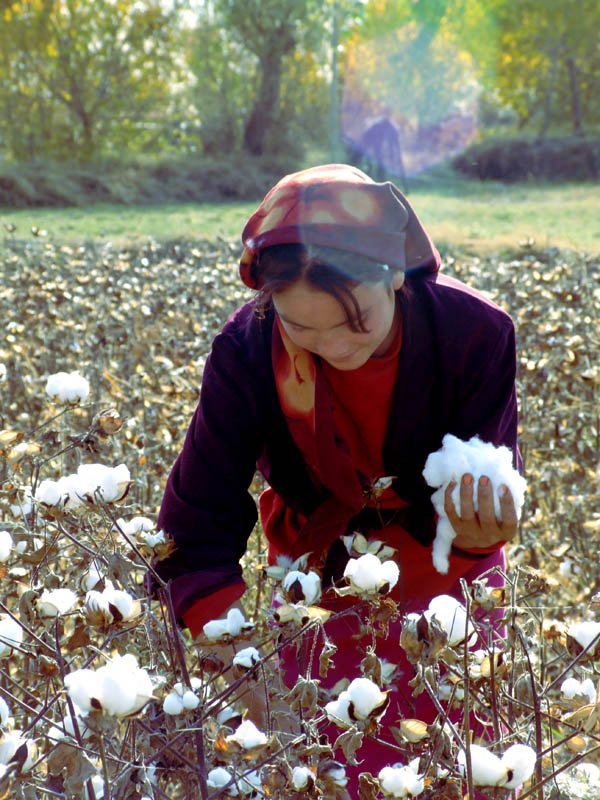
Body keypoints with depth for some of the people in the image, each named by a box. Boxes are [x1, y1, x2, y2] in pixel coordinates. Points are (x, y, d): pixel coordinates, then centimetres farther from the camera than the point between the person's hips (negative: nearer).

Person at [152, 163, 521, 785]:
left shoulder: (476, 333, -27)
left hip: (448, 582, 0)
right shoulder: (248, 351, -26)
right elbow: (196, 529, -27)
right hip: (318, 585, 0)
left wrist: (477, 530, -47)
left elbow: (487, 492, -22)